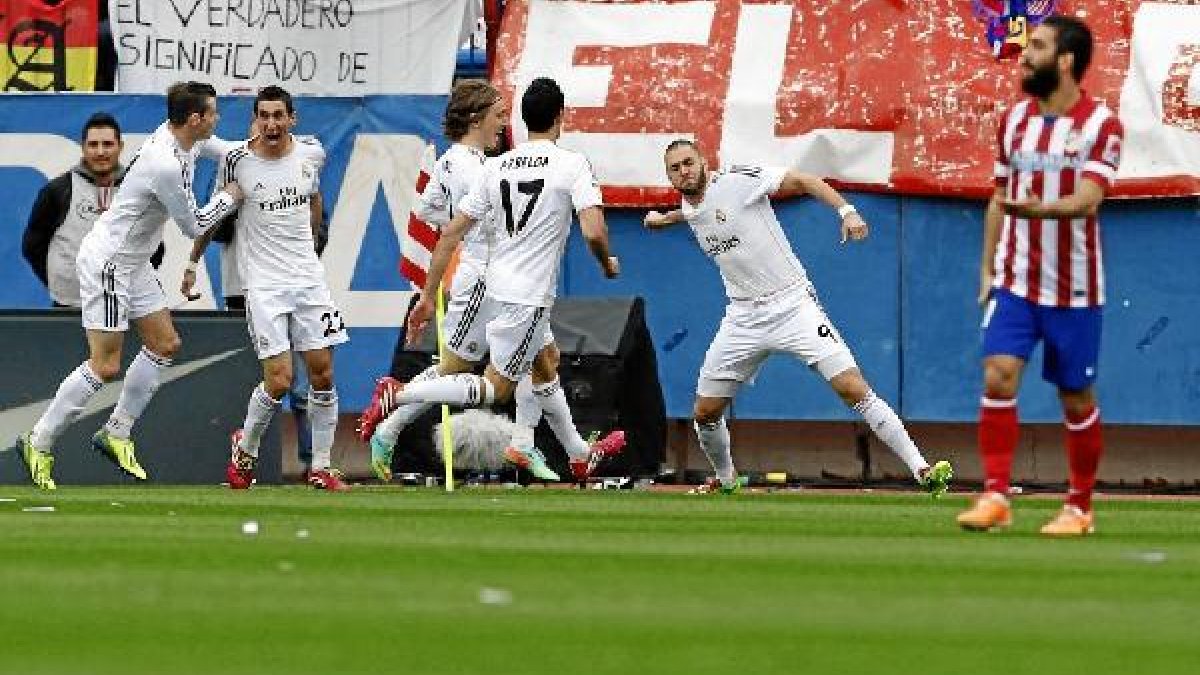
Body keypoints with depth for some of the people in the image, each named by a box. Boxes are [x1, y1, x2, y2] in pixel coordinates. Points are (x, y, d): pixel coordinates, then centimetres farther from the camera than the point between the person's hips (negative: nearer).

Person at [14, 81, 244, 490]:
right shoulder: (166, 165, -29)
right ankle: (38, 443, 3)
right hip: (107, 261, -10)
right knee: (105, 367, -8)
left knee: (164, 345, 11)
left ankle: (116, 434, 20)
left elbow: (224, 149, 23)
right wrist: (230, 196, -2)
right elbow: (194, 226, -16)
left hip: (132, 262, 10)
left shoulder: (182, 137, 0)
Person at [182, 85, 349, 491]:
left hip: (308, 277, 4)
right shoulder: (237, 160, -9)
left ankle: (321, 468, 12)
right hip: (263, 284, -4)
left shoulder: (311, 153, 2)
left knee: (322, 372, 1)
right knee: (279, 380, -11)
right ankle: (245, 448, 16)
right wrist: (194, 262, 14)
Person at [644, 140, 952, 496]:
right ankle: (726, 481, 35)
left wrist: (846, 211, -28)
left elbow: (803, 182, -15)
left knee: (853, 389, -19)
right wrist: (664, 218, 42)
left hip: (792, 303, -6)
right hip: (744, 317, 6)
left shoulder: (735, 180, -11)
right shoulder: (689, 209, 10)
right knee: (705, 413, 7)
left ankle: (921, 470, -19)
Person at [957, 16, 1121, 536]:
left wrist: (1039, 209, -39)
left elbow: (1086, 200, -21)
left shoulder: (1100, 125, -9)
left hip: (1073, 288, -4)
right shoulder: (1014, 120, 7)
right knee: (998, 377, -13)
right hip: (1014, 281, 4)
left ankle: (1080, 507, 18)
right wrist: (987, 267, 11)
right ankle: (995, 497, -11)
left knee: (1076, 400, 4)